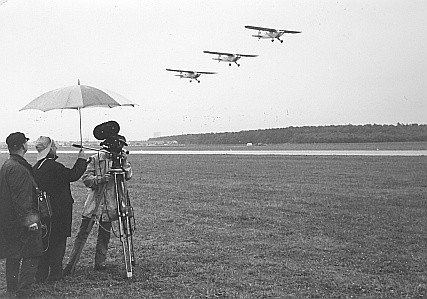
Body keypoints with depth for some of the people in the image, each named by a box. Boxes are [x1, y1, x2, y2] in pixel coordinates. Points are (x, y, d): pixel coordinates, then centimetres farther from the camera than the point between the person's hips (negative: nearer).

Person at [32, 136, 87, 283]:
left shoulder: (35, 168, 5)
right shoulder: (54, 166, -19)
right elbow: (73, 175, -12)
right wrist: (82, 159, 0)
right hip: (58, 211, -7)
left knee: (43, 241, 13)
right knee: (57, 242, 3)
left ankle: (40, 275, 18)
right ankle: (55, 274, 8)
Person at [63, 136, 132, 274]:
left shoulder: (121, 160, 9)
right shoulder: (96, 159, 0)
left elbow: (128, 176, -5)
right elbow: (86, 178, -5)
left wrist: (124, 163, -19)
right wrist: (100, 178, -19)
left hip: (110, 205, 3)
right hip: (93, 202, -3)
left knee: (104, 236, 7)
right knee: (83, 233, -3)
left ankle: (100, 263, 17)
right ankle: (71, 263, 3)